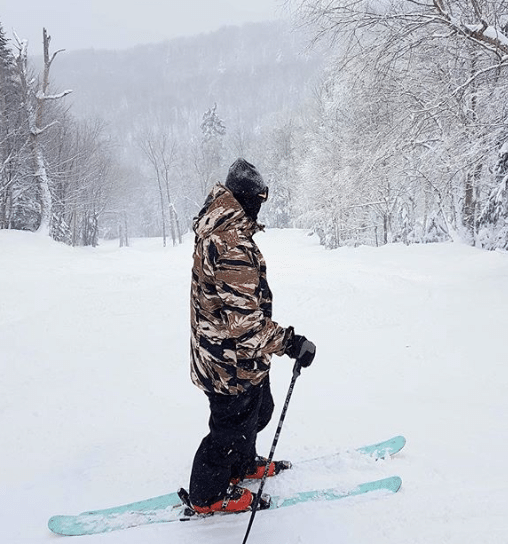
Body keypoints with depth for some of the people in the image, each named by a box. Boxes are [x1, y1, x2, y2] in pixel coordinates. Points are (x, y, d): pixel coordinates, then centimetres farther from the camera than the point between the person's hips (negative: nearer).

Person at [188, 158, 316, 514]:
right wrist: (290, 343, -30)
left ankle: (242, 465, 51)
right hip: (233, 364, -10)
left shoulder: (216, 230, 3)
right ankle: (207, 496, 33)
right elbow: (245, 320, -34)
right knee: (232, 426, 11)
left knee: (257, 410, 28)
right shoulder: (234, 244, -30)